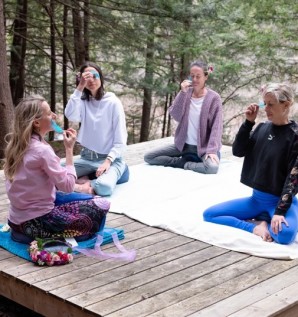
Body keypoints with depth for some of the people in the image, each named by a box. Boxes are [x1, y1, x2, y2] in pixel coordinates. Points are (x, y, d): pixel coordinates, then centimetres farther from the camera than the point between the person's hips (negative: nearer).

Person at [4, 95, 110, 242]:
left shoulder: (16, 145, 5)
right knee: (100, 206, -2)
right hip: (36, 222, -9)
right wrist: (69, 149, -11)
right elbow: (68, 185, -19)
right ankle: (51, 237, -2)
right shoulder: (42, 150, -21)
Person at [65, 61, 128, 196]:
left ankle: (82, 182, -7)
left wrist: (108, 161, -22)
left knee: (104, 187, -35)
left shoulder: (113, 102, -6)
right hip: (87, 157, 3)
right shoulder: (83, 102, 4)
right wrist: (79, 88, -20)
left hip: (110, 158, -3)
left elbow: (120, 141, -8)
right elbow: (70, 116, -21)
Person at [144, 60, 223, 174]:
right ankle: (186, 161, -6)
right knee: (148, 157, -6)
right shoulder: (185, 93, 2)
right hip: (184, 144, 4)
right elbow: (175, 116, -11)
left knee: (212, 167, -37)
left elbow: (216, 127, -13)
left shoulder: (214, 98, -9)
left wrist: (212, 150, -25)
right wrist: (183, 93, -19)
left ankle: (185, 164, -11)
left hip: (203, 146, -4)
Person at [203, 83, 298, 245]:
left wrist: (280, 211, -24)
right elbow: (238, 151, 0)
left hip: (281, 200, -6)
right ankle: (256, 225, -7)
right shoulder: (261, 128, 6)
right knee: (209, 214, -4)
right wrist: (248, 122, -10)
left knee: (285, 234, -37)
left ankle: (260, 220, -6)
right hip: (256, 198, 6)